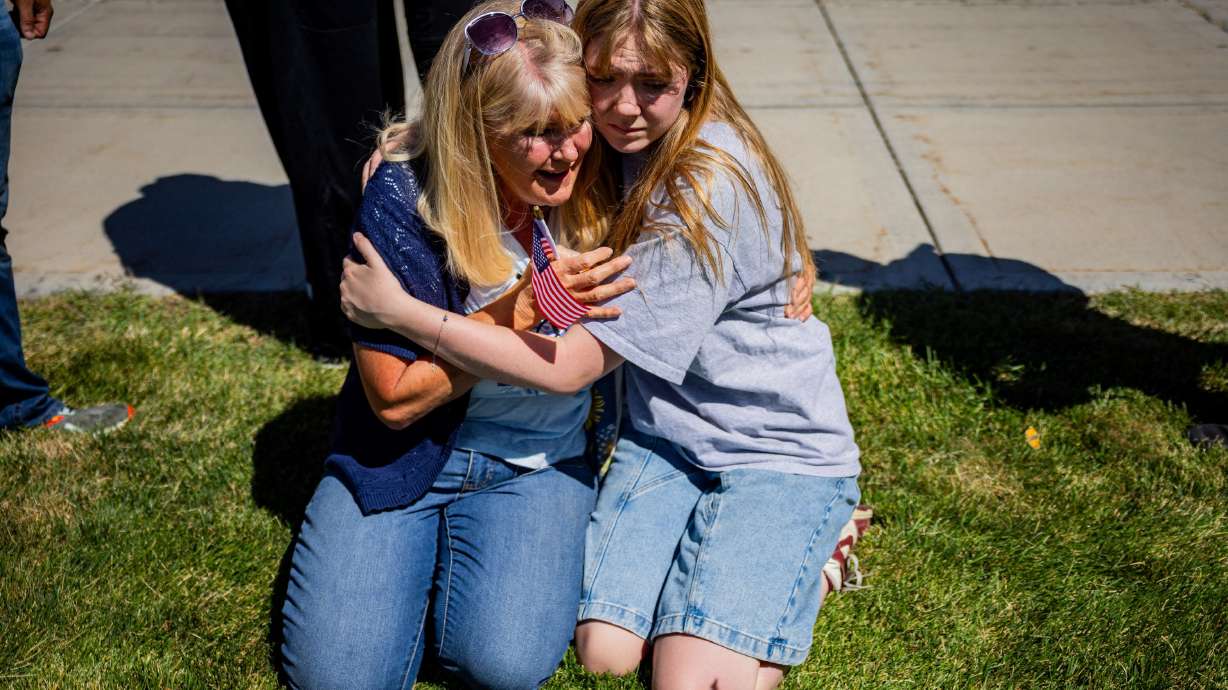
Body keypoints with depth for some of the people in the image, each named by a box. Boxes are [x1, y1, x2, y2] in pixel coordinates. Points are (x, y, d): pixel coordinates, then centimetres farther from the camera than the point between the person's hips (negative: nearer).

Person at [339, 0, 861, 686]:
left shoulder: (711, 190, -27)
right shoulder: (602, 139, -5)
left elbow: (571, 366, -26)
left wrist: (401, 312, -24)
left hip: (781, 447, -6)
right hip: (664, 433, 6)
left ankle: (808, 554, 8)